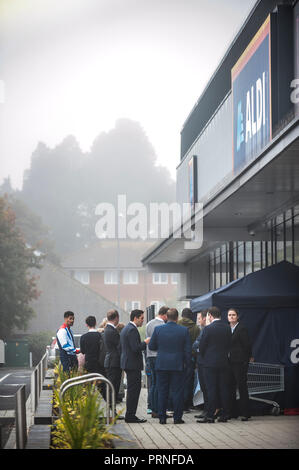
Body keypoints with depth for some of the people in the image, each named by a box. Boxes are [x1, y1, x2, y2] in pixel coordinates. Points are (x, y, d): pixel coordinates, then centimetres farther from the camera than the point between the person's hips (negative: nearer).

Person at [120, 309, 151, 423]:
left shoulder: (126, 328, 16)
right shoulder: (132, 330, -17)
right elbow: (136, 348, -24)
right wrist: (145, 342, -7)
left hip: (127, 362, 11)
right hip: (133, 364, -11)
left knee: (132, 390, 14)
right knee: (134, 389, -7)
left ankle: (130, 415, 18)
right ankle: (130, 415, -5)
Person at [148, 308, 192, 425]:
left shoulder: (158, 329, -4)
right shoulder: (184, 330, -5)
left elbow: (151, 346, 3)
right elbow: (188, 350, -2)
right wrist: (186, 362, 11)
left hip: (161, 365, 1)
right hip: (178, 365, -1)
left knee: (162, 392, 7)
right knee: (177, 392, 5)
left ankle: (162, 417, 8)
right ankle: (177, 417, 5)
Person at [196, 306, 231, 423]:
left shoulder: (208, 329, -12)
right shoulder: (227, 328, 3)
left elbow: (202, 346, -6)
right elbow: (229, 344, 9)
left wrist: (204, 358, 11)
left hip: (210, 362, -4)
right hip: (224, 362, 5)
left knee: (211, 389, -3)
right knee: (224, 389, 8)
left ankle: (210, 415, -3)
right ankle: (224, 415, 11)